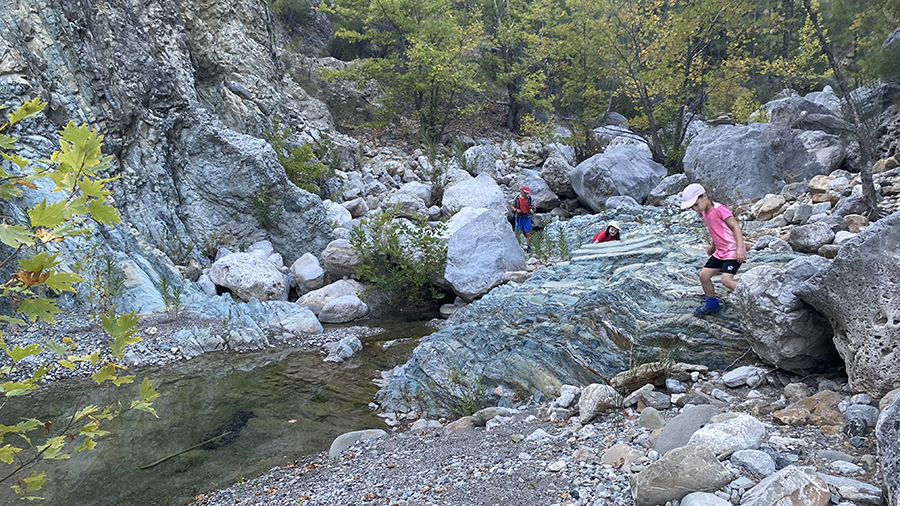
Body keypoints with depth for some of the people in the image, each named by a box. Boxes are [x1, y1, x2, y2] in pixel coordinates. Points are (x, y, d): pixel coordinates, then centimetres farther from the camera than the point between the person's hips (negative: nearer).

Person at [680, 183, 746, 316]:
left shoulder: (719, 209, -18)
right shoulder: (704, 212, 9)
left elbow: (735, 226, -19)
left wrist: (740, 248, -26)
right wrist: (713, 246, 32)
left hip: (733, 251, -9)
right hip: (720, 252, 9)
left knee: (726, 279, -22)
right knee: (704, 275, 7)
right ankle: (712, 304, 24)